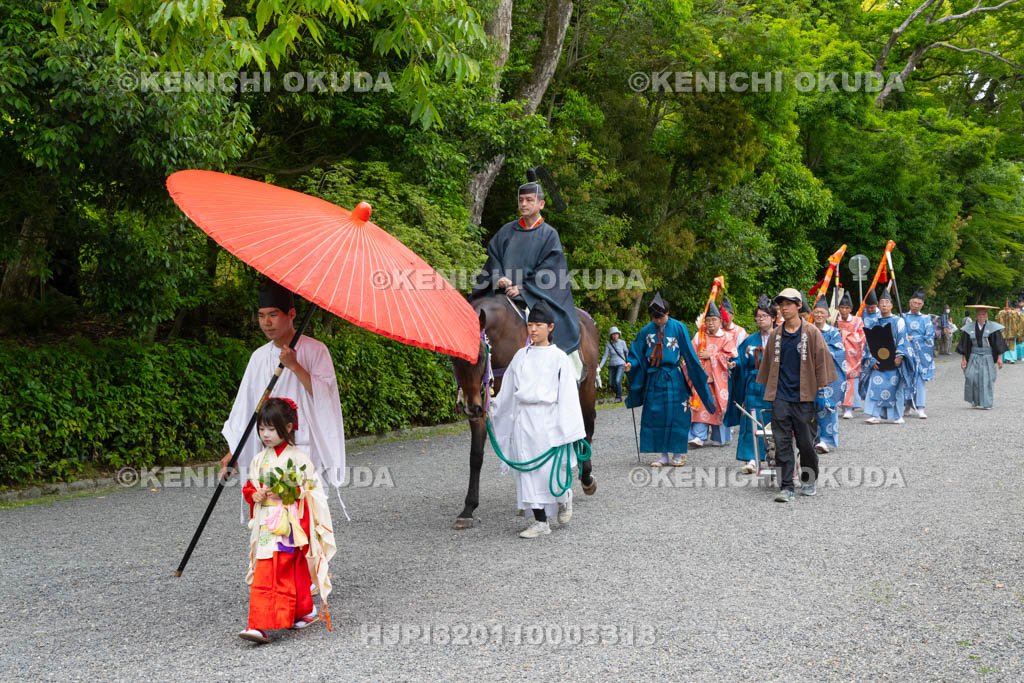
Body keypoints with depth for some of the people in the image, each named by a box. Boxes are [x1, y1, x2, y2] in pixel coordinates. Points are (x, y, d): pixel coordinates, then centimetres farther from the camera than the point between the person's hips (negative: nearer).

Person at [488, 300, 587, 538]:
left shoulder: (559, 358, -3)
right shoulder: (521, 356, 10)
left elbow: (567, 394, -5)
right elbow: (508, 389, 18)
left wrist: (566, 429, -9)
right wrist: (492, 405, 17)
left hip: (546, 419, -5)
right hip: (522, 419, 5)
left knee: (549, 469, -5)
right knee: (527, 470, 4)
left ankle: (564, 496, 28)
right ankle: (540, 522, 11)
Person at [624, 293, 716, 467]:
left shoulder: (679, 328, -4)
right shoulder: (647, 330, 4)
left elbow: (689, 355, -3)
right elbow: (637, 354, 7)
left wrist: (699, 375, -7)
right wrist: (630, 365, -12)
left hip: (673, 379, -3)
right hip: (653, 379, 3)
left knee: (675, 415, -2)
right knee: (656, 416, 3)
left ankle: (678, 454, 11)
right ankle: (663, 456, 12)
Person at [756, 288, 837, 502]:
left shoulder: (811, 333, 0)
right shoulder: (775, 335, 10)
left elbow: (822, 360, 1)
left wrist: (821, 390, -2)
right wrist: (768, 390, 16)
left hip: (803, 397, -3)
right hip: (780, 397, 3)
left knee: (805, 442, 4)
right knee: (782, 443, -3)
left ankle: (811, 481, 26)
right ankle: (786, 487, -1)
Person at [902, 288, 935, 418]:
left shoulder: (926, 319, 10)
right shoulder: (903, 317, 10)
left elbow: (929, 337, 2)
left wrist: (913, 338, -5)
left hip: (922, 355, 0)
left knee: (921, 380, -6)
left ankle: (920, 408, -8)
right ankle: (907, 405, 10)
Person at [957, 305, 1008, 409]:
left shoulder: (993, 327, 0)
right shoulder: (970, 329, 5)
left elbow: (998, 344, 0)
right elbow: (964, 345, 8)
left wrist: (999, 358, -7)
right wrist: (963, 359, 3)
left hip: (988, 357, -1)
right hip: (974, 357, 1)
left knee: (987, 379, -5)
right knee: (971, 377, -14)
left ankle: (986, 403, 2)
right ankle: (974, 401, 2)